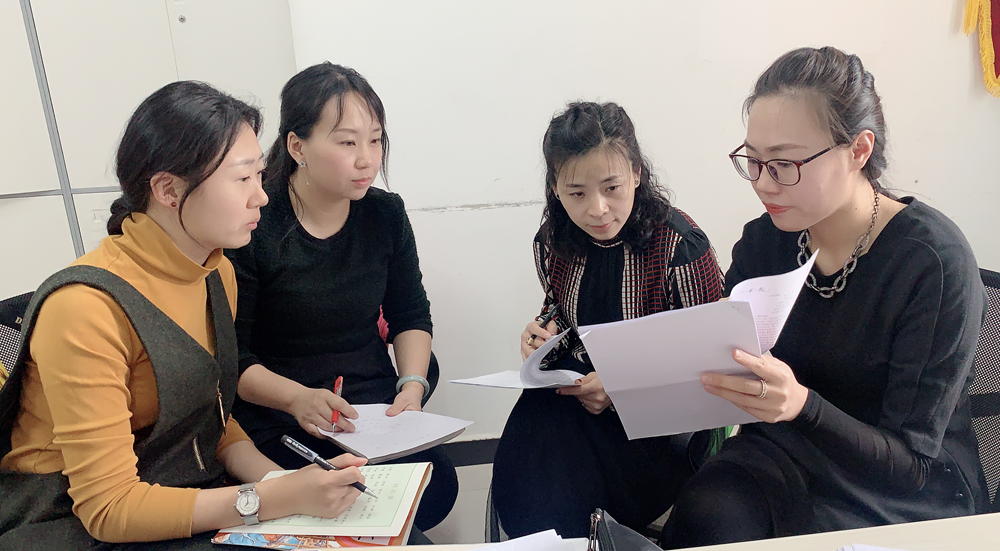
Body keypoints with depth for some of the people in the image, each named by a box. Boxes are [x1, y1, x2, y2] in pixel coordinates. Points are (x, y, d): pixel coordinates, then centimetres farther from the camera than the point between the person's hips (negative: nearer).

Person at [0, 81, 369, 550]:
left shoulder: (218, 274, 1)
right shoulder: (86, 307, -24)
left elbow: (213, 422, 8)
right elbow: (108, 507, -22)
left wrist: (282, 481, -10)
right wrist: (278, 498, -27)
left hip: (193, 503, 7)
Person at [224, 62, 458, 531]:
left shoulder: (386, 214, 1)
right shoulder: (252, 227, -13)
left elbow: (411, 314, 13)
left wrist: (412, 384, -4)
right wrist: (298, 399, -26)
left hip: (376, 409, 4)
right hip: (277, 421, -3)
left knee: (436, 483, -19)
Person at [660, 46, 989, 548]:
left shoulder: (934, 262, -18)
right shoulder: (762, 242, -4)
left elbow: (910, 463, -17)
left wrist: (802, 406, -36)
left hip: (911, 499, -3)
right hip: (785, 454, 4)